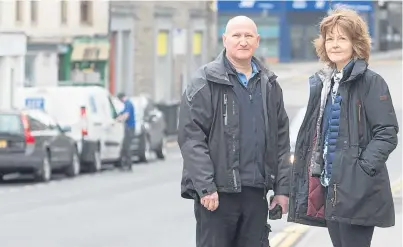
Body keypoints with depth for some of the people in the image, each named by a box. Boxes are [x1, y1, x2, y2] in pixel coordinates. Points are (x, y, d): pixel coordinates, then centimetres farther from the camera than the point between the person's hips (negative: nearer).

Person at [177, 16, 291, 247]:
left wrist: (282, 187, 6)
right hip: (217, 193, -5)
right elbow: (191, 136, -9)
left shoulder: (269, 84, 13)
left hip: (256, 193, 5)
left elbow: (281, 140, 14)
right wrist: (205, 187, -16)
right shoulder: (206, 82, -3)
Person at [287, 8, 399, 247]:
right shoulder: (322, 83, 16)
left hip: (357, 191, -7)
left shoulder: (371, 82, -7)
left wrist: (364, 167, -21)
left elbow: (387, 133, -11)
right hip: (328, 187, 7)